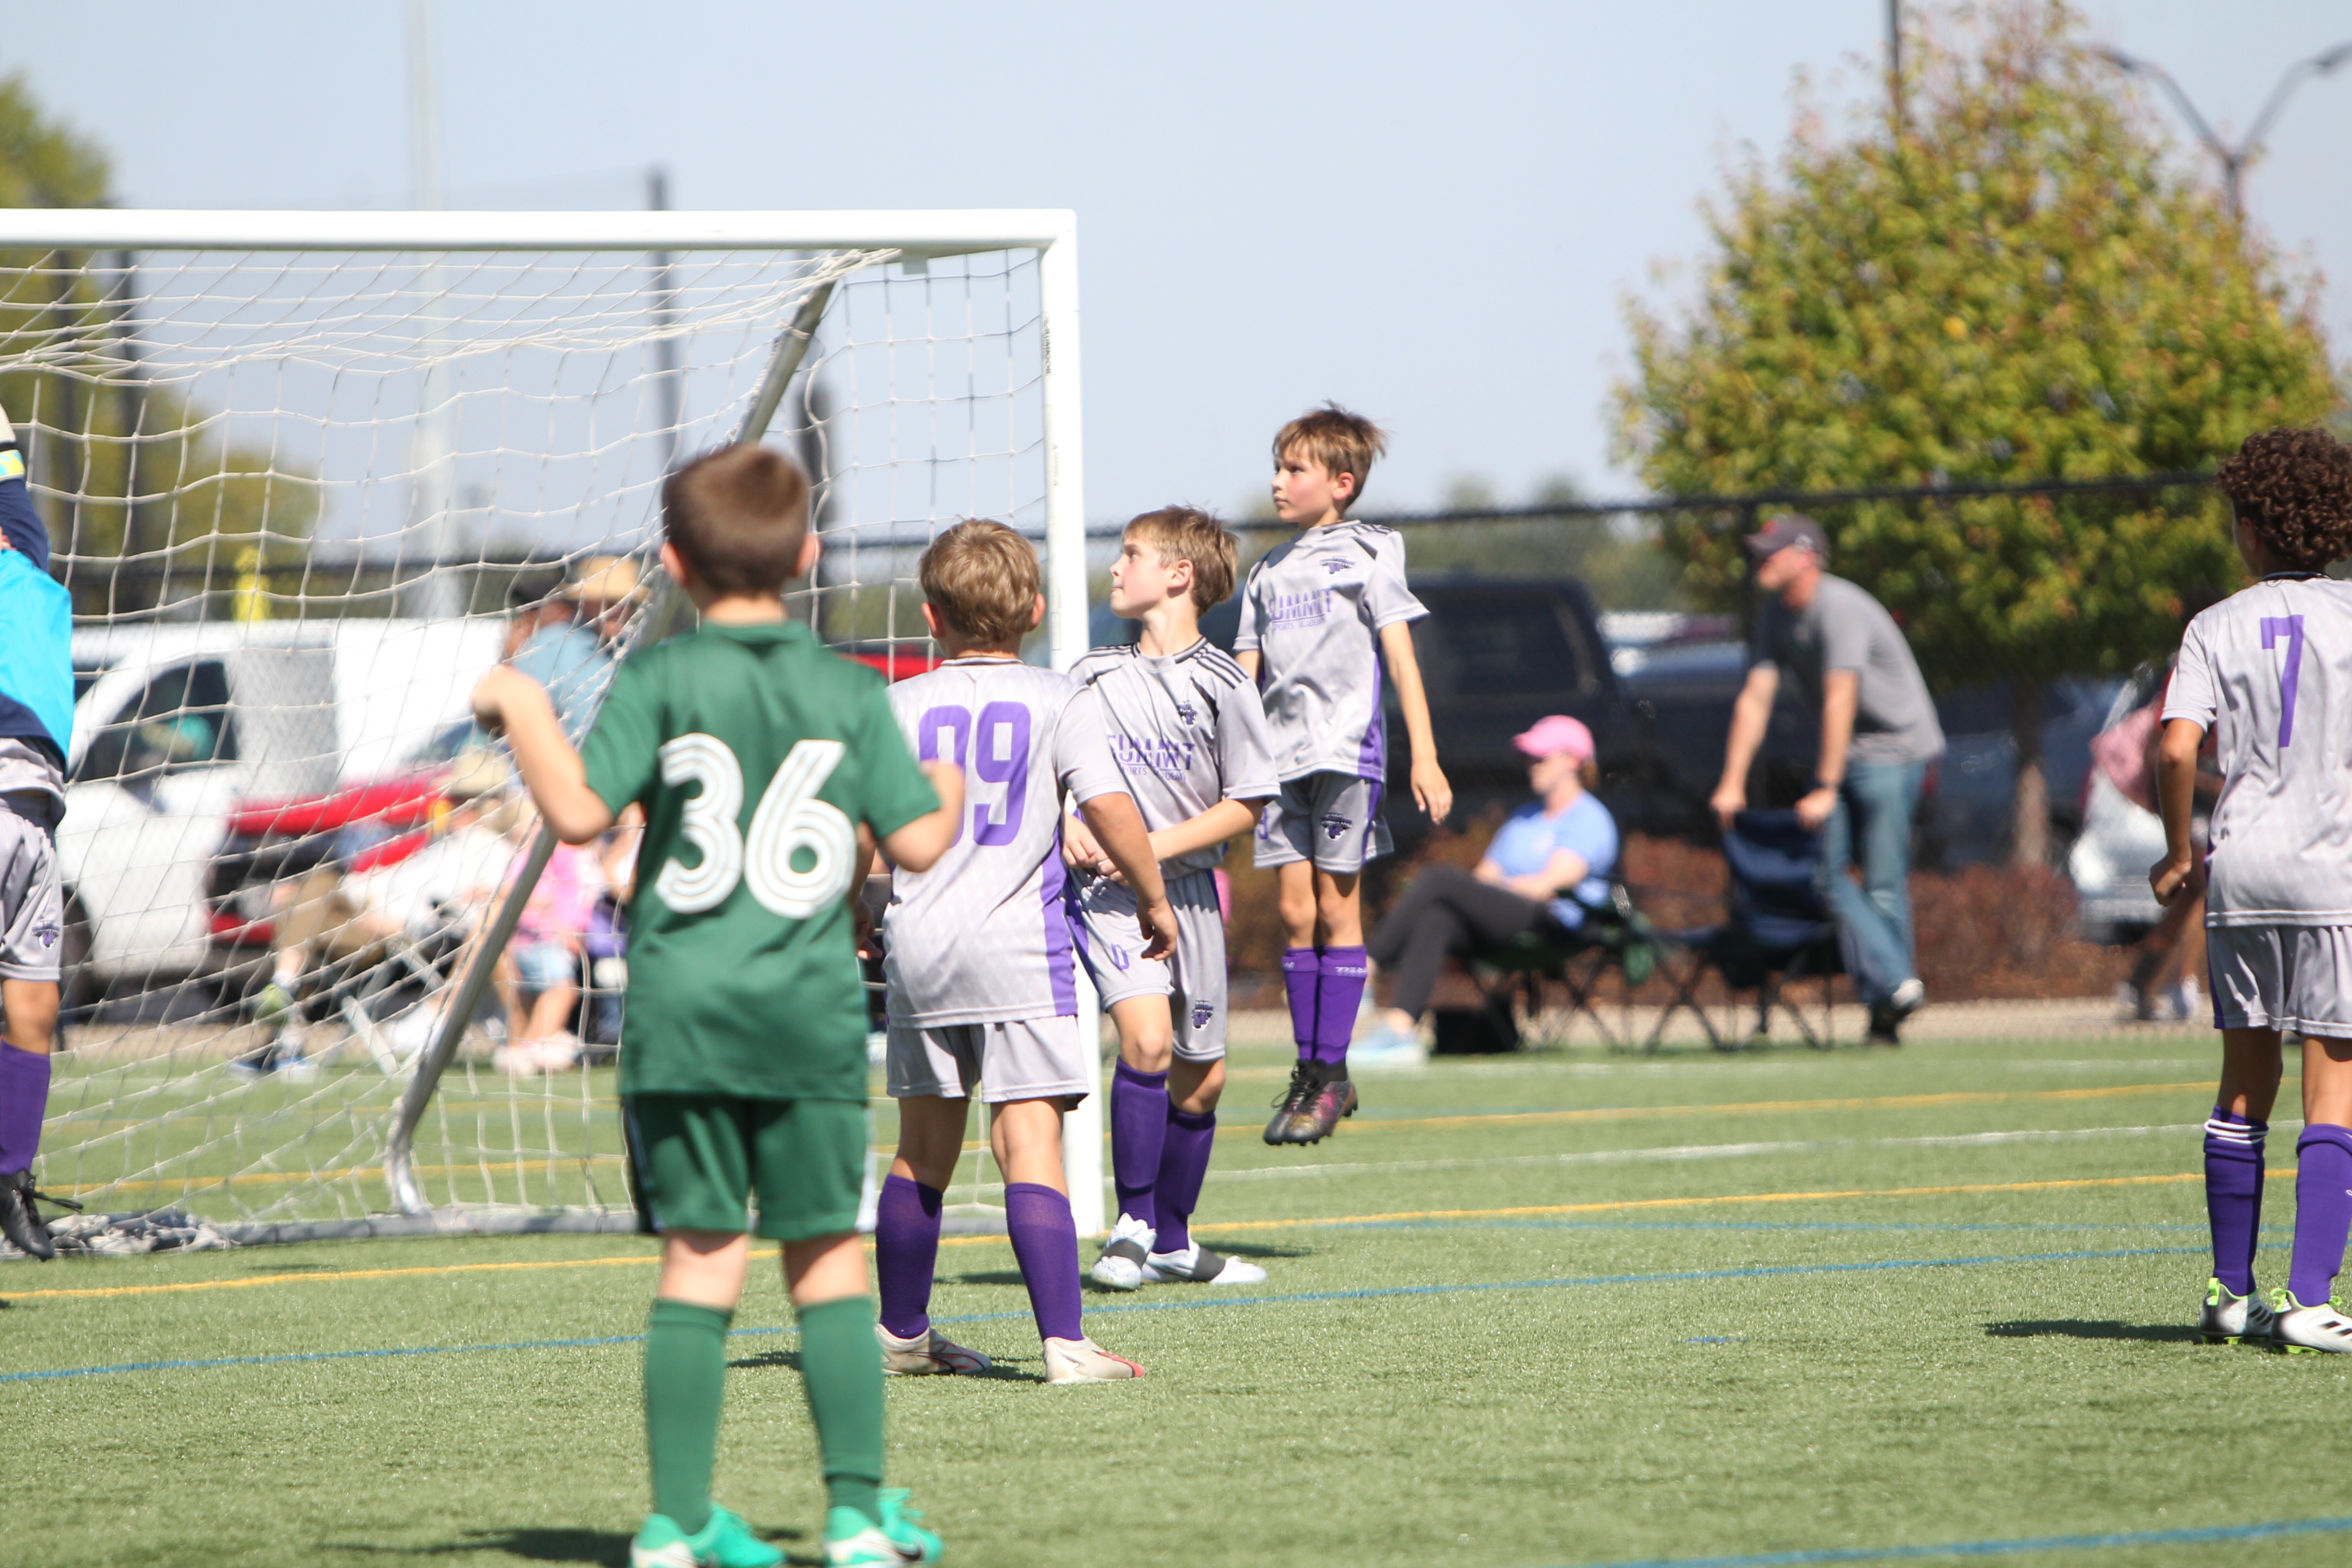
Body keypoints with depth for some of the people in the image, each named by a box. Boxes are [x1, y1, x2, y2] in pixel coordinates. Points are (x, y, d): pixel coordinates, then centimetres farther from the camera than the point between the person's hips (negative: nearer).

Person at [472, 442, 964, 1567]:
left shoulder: (658, 682, -3)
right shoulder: (850, 693, 3)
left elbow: (579, 811, -11)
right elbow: (918, 842, 2)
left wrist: (523, 708, 3)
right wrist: (950, 789, 24)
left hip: (682, 1014, -1)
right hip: (811, 1017, 1)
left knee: (700, 1258, 2)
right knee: (829, 1257, 7)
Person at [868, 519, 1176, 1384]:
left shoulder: (899, 706, 7)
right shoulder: (1060, 701, -1)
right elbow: (1108, 805, -11)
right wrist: (1153, 896, 3)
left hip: (918, 947, 3)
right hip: (1018, 941, -3)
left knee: (922, 1150, 16)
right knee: (1030, 1144, -9)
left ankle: (902, 1332, 28)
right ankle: (1064, 1339, -20)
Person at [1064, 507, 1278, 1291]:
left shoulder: (1221, 684, -5)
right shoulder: (1092, 675, 3)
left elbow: (1245, 806, -4)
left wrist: (1155, 846, -14)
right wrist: (1066, 827, -6)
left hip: (1187, 889, 1)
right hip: (1106, 891, -1)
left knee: (1201, 1077, 10)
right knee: (1146, 1038, -22)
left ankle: (1173, 1241, 27)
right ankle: (1133, 1225, -14)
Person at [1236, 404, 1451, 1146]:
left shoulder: (1366, 556, 1)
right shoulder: (1267, 571, 16)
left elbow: (1402, 659, -2)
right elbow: (1245, 674, 17)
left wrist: (1425, 759, -8)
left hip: (1346, 747, -5)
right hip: (1281, 752, 5)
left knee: (1337, 908, -3)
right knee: (1295, 912, 2)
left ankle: (1332, 1072, 0)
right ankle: (1309, 1071, 8)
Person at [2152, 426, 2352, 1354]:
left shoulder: (2218, 627, 3)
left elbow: (2176, 747, -8)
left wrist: (2178, 852, 6)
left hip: (2239, 870, 3)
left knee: (2244, 1084, 14)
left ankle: (2230, 1293, 19)